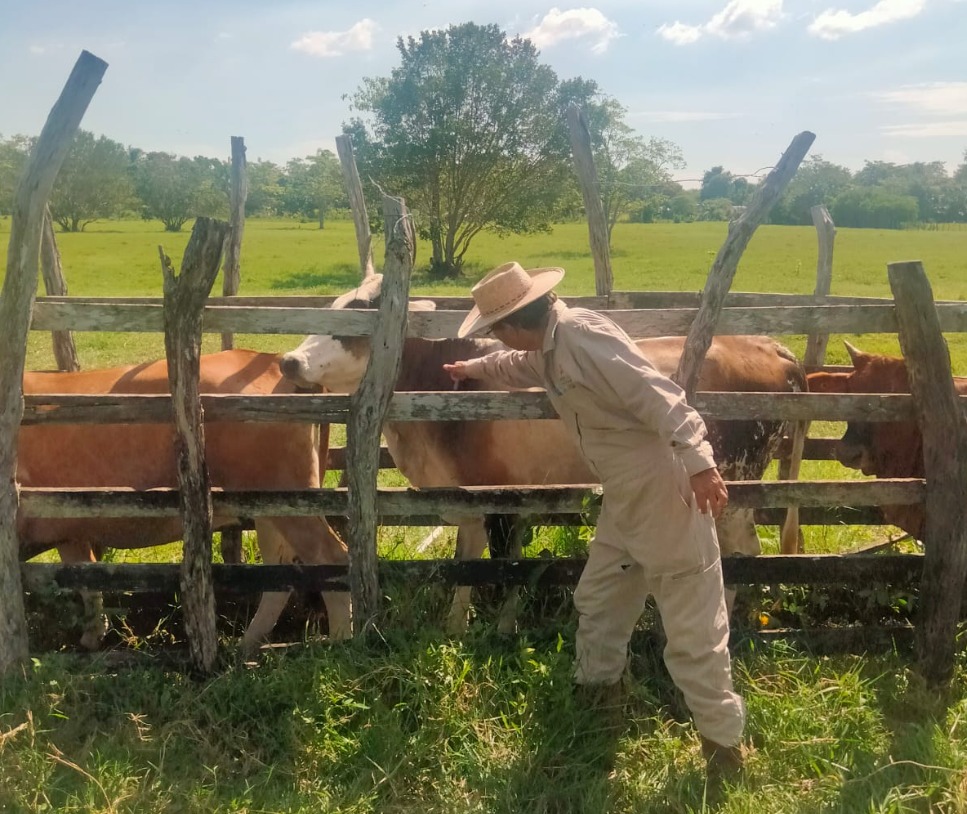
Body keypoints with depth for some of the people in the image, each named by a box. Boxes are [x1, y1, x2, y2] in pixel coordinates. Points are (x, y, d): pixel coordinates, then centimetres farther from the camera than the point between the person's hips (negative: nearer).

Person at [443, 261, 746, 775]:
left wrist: (699, 463, -37)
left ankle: (723, 743, 15)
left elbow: (659, 397, -29)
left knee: (692, 627, 0)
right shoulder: (549, 350, 9)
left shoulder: (584, 337, -22)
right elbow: (520, 367, 35)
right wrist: (473, 369, 50)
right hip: (625, 497, 10)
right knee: (597, 599, 24)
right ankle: (595, 689, 46)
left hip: (666, 490, -10)